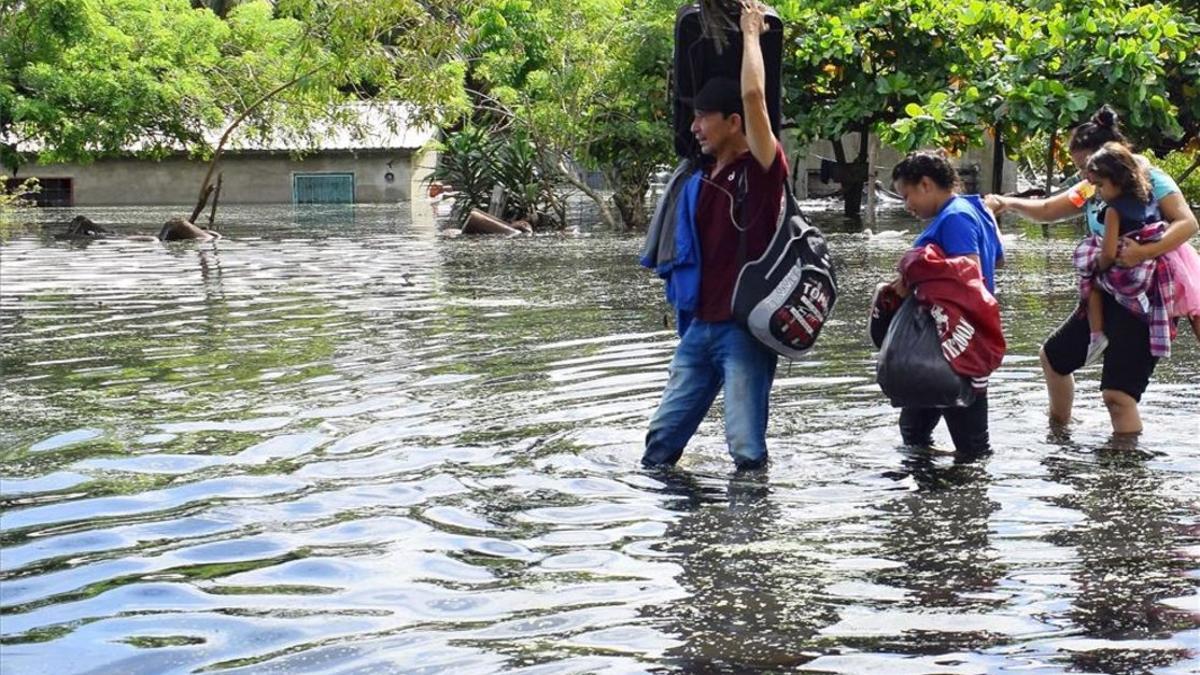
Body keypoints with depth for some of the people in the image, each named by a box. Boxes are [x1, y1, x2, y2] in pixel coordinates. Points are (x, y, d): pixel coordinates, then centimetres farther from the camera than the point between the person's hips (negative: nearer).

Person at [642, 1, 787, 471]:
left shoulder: (762, 169, -7)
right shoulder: (699, 182, 13)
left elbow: (754, 95, -16)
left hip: (745, 326, -7)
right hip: (700, 326, 7)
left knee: (746, 447, -5)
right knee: (663, 434, 7)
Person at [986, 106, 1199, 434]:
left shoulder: (1150, 179, -13)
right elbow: (1046, 210, 14)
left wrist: (1145, 252, -36)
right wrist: (1008, 203, -2)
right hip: (1107, 296, 9)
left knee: (1117, 394, -19)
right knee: (1053, 356, 24)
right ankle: (1059, 431, 43)